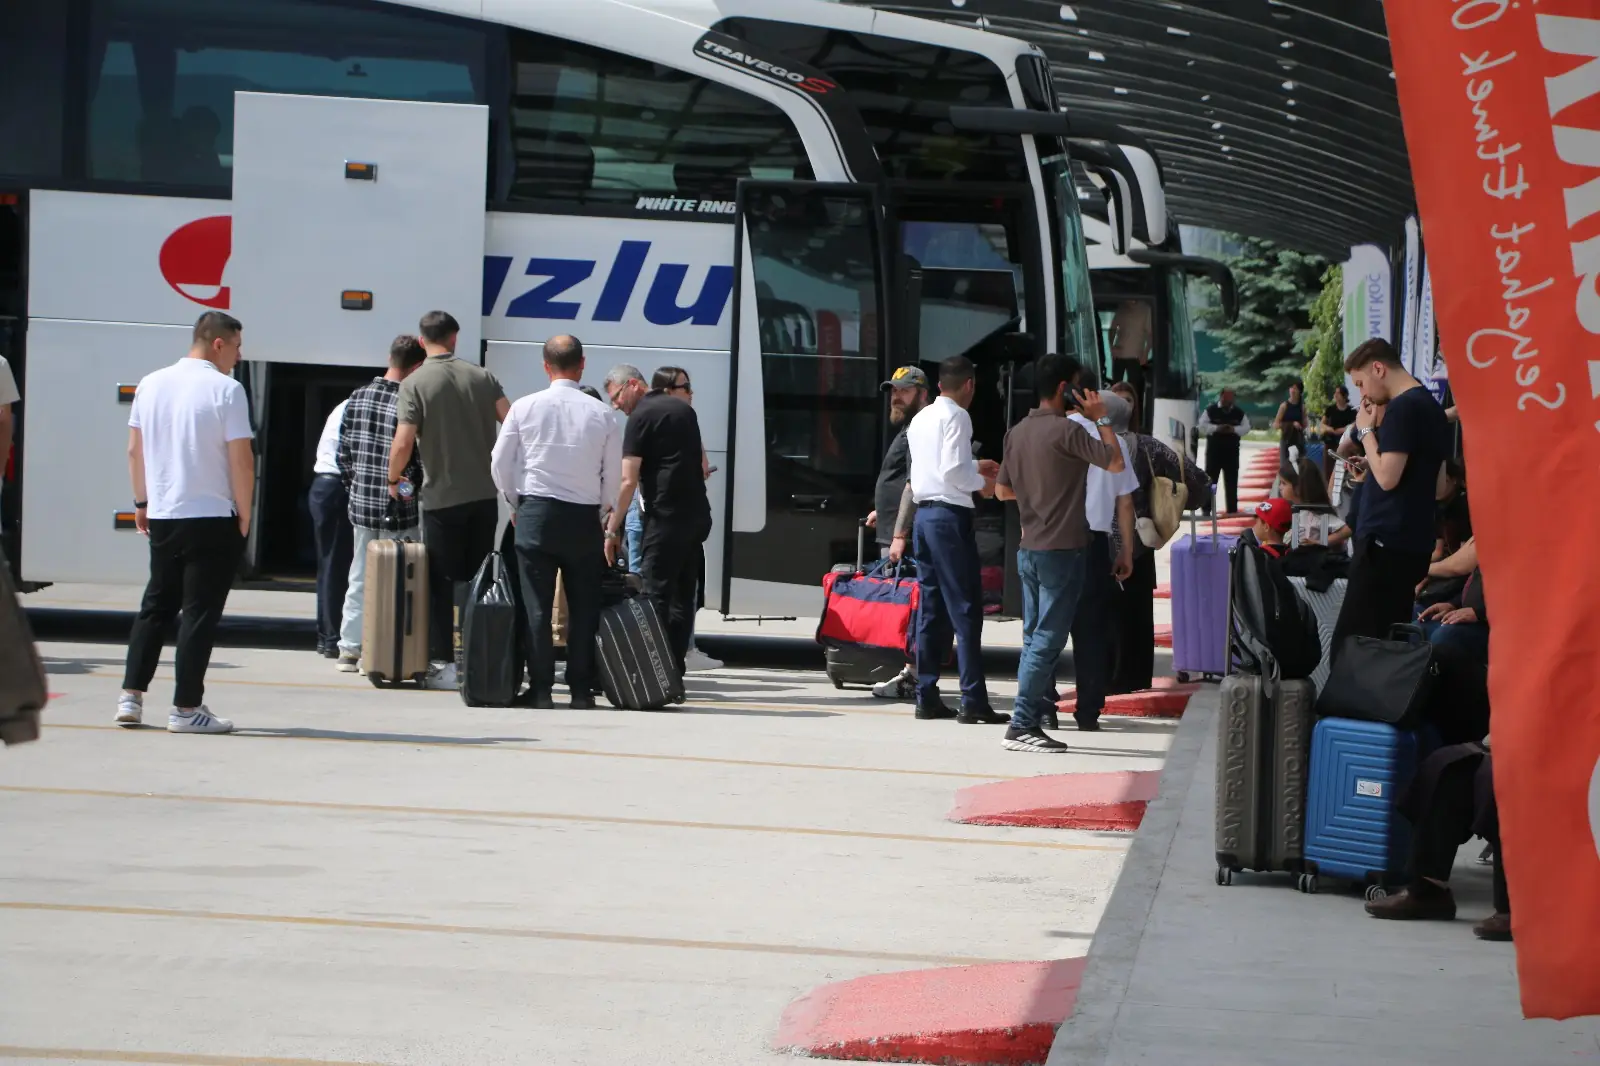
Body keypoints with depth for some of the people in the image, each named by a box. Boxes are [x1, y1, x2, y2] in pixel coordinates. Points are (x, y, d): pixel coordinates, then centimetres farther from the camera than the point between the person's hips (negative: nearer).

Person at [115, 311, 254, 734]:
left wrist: (142, 501, 20)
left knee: (155, 606, 16)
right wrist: (244, 513, -3)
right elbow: (241, 459, -14)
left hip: (162, 517, 6)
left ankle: (131, 697, 12)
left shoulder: (151, 384, 7)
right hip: (212, 518, -6)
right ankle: (186, 708, -1)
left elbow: (134, 450, 11)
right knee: (199, 613, -1)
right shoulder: (226, 390, -12)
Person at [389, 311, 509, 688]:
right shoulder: (480, 377, 3)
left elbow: (403, 443, -15)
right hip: (484, 494, 3)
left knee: (441, 582, 5)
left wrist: (393, 478, 3)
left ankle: (443, 664, 1)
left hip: (442, 497, -3)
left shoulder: (415, 384, -8)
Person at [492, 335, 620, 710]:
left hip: (536, 513, 0)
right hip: (584, 517, 0)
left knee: (536, 606, 3)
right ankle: (581, 690, 6)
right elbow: (614, 476, 3)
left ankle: (540, 689, 1)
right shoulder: (602, 414, -2)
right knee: (584, 607, 7)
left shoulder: (525, 408, -2)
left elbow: (500, 465, 3)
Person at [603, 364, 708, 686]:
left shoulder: (641, 417, -8)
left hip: (665, 517, -8)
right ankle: (675, 676, 10)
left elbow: (629, 481, -13)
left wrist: (612, 529, -9)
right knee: (682, 597, 9)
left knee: (656, 597, -7)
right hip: (697, 515, 8)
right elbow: (702, 463, 23)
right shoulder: (683, 409, 16)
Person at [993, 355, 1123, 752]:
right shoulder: (1066, 431, -14)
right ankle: (1022, 726, -9)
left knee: (1035, 638, 12)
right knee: (1047, 640, -6)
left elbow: (1002, 489, 16)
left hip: (1029, 549, 8)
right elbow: (1115, 462, -13)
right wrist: (1101, 419, -3)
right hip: (1062, 549, -8)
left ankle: (1032, 718, 13)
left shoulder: (1018, 432, 9)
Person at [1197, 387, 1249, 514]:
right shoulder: (1211, 410, -5)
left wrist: (1234, 429, -15)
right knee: (1210, 479, 0)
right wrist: (1216, 428, -21)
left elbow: (1246, 427, 3)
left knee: (1232, 481, 6)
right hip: (1214, 450, -2)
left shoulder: (1239, 412, 3)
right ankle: (1206, 509, 6)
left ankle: (1232, 510, 12)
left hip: (1232, 450, 2)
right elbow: (1202, 426, -9)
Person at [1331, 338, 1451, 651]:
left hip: (1386, 543, -10)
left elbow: (1388, 478, -20)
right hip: (1415, 543, 10)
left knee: (1350, 644, -10)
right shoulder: (1431, 406, 16)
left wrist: (1366, 431, -7)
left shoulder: (1402, 408, -13)